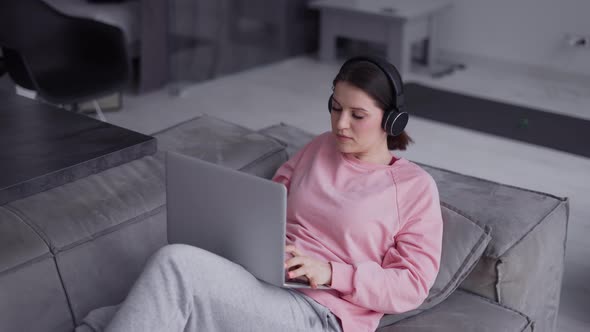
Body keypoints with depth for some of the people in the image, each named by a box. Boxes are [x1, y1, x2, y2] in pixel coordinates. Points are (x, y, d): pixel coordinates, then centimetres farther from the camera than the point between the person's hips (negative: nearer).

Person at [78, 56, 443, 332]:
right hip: (256, 288, 6)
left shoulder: (416, 186, 5)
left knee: (177, 263, -31)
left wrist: (330, 273, -15)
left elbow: (412, 284, -1)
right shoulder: (320, 148, 21)